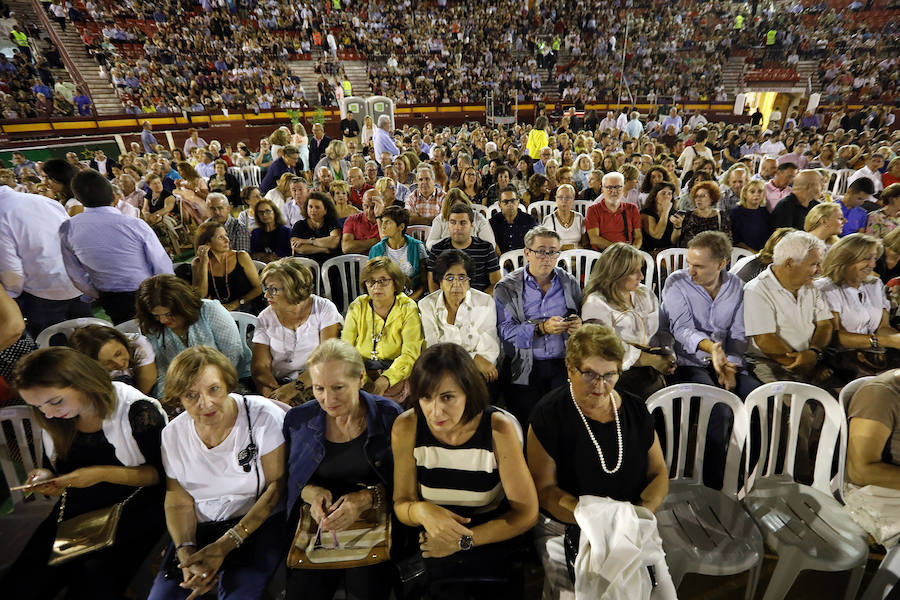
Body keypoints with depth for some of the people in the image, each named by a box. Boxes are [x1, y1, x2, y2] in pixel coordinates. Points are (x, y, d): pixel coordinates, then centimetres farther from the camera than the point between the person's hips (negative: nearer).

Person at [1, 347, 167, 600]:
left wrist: (103, 473, -21)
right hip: (78, 509, 6)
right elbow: (62, 479, 17)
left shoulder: (137, 411, -18)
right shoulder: (53, 422, 3)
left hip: (134, 505, -6)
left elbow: (165, 472, -14)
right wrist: (47, 480, -6)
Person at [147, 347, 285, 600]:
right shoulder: (173, 434, -2)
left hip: (260, 522, -4)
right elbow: (179, 503, 4)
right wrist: (186, 552, -15)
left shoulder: (263, 416, -16)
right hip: (199, 528, 4)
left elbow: (277, 485, -14)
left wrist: (224, 545, -19)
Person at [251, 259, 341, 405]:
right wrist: (272, 392, -21)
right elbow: (259, 366, 0)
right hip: (279, 384, 3)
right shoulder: (265, 318, 8)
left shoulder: (324, 308, -1)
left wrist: (295, 387, -21)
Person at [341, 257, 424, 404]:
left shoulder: (408, 309, -3)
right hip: (361, 373, 2)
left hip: (396, 374, -2)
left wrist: (384, 380, -29)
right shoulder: (357, 307, 5)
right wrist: (363, 381, -20)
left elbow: (410, 355, -12)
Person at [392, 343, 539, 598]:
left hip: (491, 543, 0)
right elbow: (400, 504, -3)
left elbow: (527, 513, -11)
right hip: (430, 544, 1)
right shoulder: (406, 427, -12)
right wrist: (421, 511, -26)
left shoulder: (499, 429, -17)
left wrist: (463, 540, -14)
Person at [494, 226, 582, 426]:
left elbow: (580, 320, 18)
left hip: (563, 365, 2)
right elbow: (504, 330, -9)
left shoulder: (570, 283, 12)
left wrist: (577, 325, -7)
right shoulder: (507, 288, 1)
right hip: (524, 368, -2)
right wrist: (541, 328, -21)